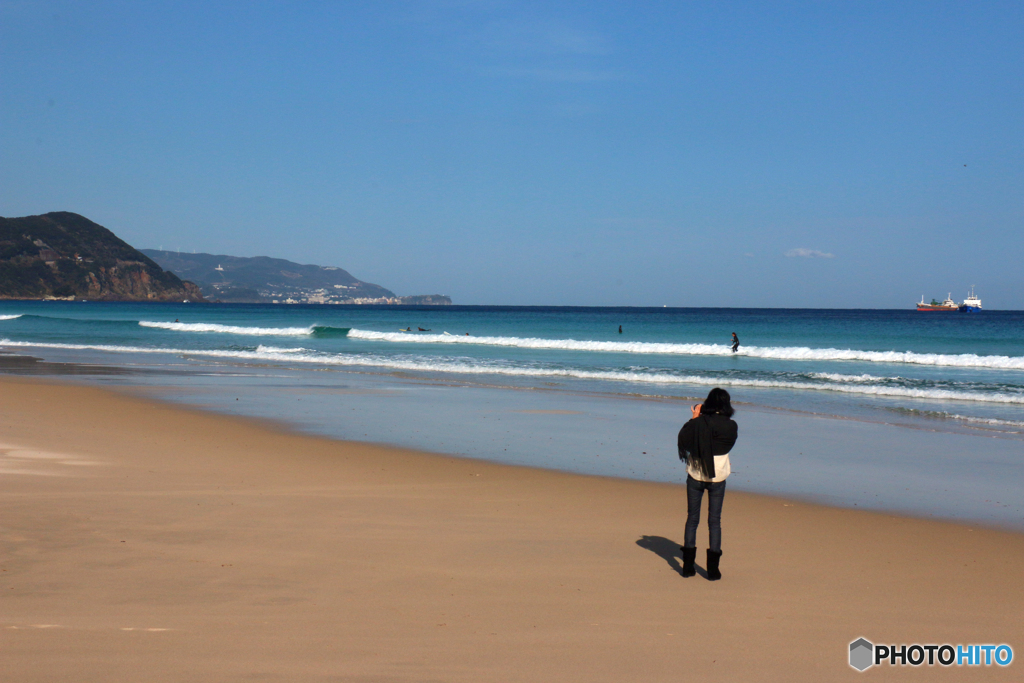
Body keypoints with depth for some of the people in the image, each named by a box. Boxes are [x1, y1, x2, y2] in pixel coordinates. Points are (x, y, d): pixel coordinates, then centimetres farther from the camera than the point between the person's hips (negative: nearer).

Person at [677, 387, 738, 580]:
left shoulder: (698, 423, -10)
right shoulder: (731, 426, -9)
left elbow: (683, 439, 0)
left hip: (695, 475, 0)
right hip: (718, 476, 0)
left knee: (692, 518, 11)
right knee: (714, 520, 7)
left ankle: (688, 565, 14)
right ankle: (713, 569, 7)